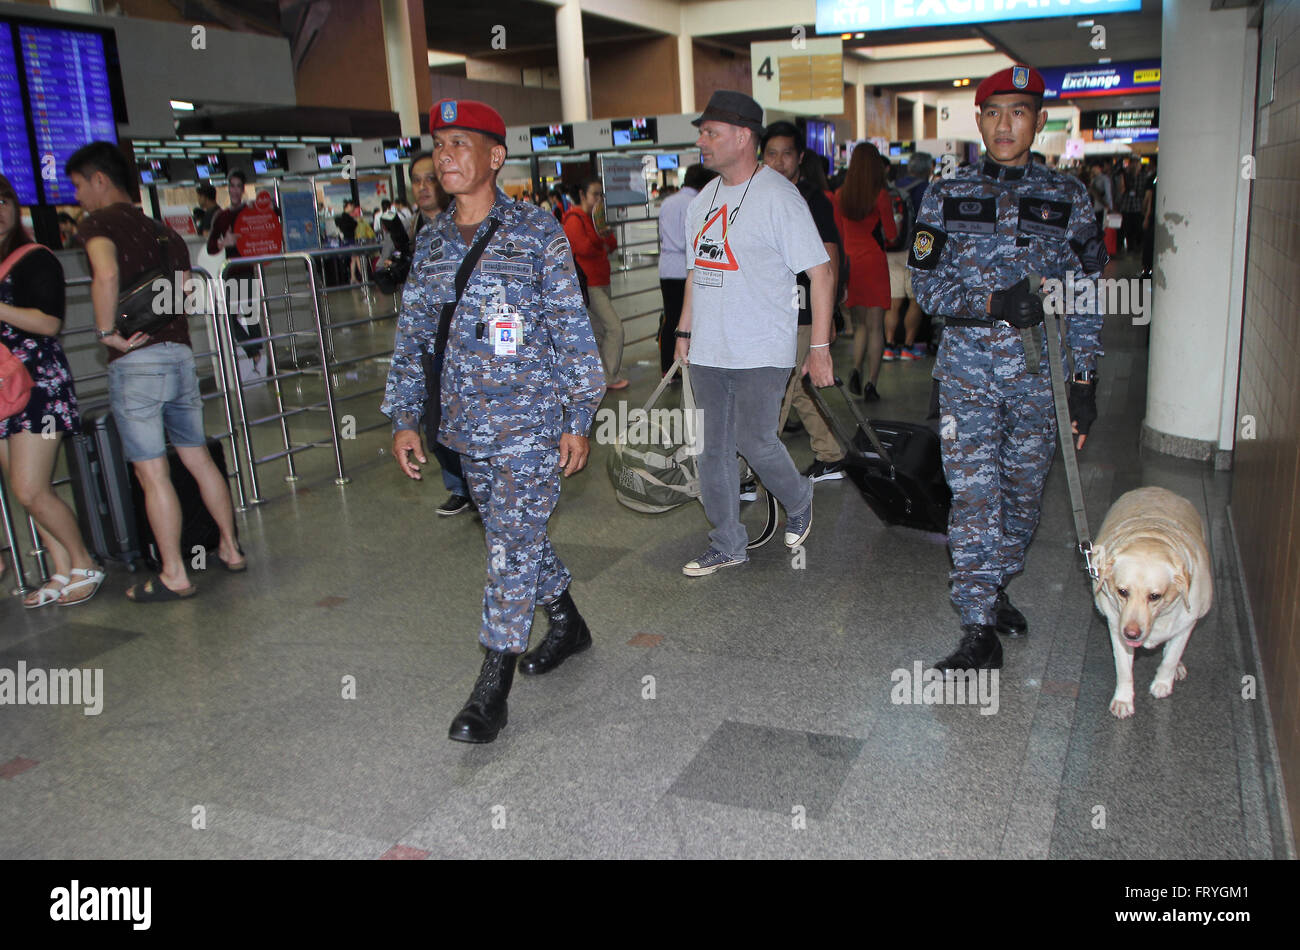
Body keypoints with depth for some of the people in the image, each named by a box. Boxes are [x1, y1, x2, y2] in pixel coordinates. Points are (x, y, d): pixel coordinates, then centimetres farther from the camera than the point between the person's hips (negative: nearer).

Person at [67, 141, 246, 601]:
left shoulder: (98, 222, -5)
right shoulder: (162, 228, 16)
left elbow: (107, 275, -24)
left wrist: (106, 332, -15)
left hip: (135, 361, -7)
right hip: (180, 353, 7)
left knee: (152, 473, -2)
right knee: (199, 459, 15)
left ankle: (173, 576, 4)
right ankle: (230, 550, 23)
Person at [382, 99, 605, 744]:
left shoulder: (537, 233, -6)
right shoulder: (430, 242, 9)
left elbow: (573, 332, -5)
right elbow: (411, 337, 12)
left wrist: (579, 419, -7)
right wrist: (403, 416, 6)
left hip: (530, 425, -6)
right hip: (466, 427, 6)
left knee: (514, 547, -4)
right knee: (514, 537, 17)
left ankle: (492, 688, 6)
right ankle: (568, 625, 40)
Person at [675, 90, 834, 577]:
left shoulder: (778, 196, -10)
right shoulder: (702, 200, 12)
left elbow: (820, 271, -11)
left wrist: (819, 346, -14)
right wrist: (685, 330, 18)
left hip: (762, 352, -7)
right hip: (707, 352, 7)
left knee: (754, 439, -8)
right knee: (712, 449, 8)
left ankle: (798, 500, 23)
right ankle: (727, 545, 21)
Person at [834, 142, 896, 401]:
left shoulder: (841, 195, 1)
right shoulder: (880, 195, -10)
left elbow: (838, 233, 10)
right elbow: (891, 234, -6)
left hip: (850, 261, 4)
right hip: (874, 262, -4)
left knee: (860, 325, 16)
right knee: (875, 326, 3)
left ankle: (856, 370, -4)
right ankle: (871, 383, 1)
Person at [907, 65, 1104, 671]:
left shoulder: (1068, 199, 6)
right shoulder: (946, 196, 5)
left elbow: (1083, 300, 6)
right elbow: (925, 283, 0)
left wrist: (1084, 382, 0)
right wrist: (994, 302, -16)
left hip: (1040, 374, 2)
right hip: (967, 371, -1)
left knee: (1023, 491, 10)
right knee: (975, 495, -7)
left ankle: (994, 589, 32)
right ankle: (979, 631, -1)